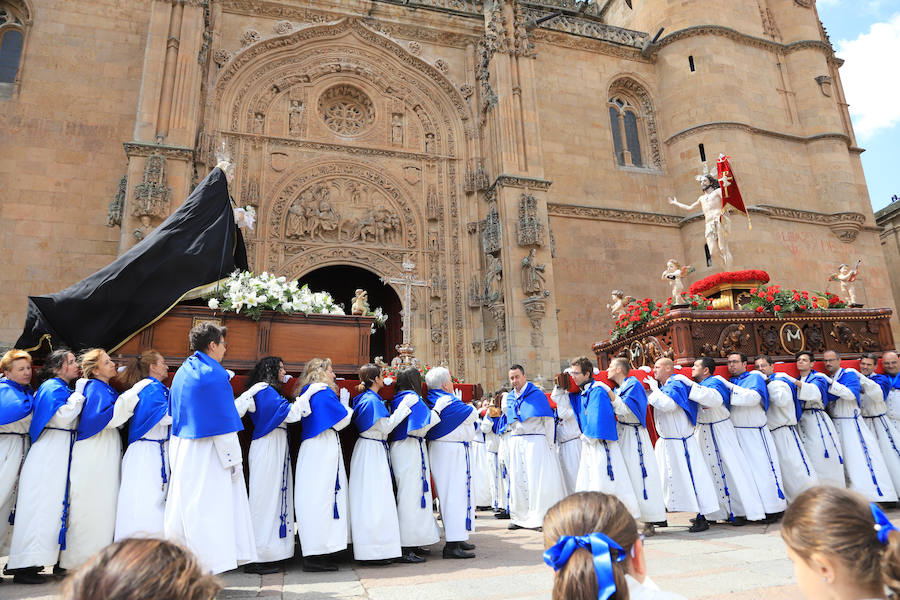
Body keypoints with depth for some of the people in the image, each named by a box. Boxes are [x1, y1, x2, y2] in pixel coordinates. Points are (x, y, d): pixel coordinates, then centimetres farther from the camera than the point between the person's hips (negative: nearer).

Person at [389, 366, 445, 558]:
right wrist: (437, 408, -9)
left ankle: (410, 543, 20)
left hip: (400, 448, 9)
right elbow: (421, 427, -16)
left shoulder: (396, 399, 13)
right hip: (411, 451, -9)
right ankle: (408, 544, -1)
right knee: (412, 495, -5)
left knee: (408, 495, 14)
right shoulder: (412, 397, -12)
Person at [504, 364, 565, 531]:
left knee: (537, 479, -6)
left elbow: (549, 421, -2)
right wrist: (515, 440, 15)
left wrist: (547, 444, -4)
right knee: (517, 480, 6)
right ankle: (520, 518, 14)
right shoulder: (509, 398, 11)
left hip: (535, 440, -5)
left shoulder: (537, 394, -3)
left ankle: (541, 517, 1)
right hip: (516, 443, 5)